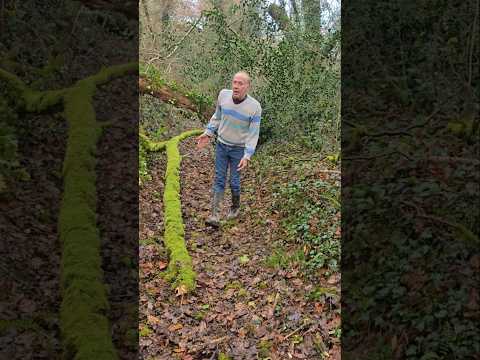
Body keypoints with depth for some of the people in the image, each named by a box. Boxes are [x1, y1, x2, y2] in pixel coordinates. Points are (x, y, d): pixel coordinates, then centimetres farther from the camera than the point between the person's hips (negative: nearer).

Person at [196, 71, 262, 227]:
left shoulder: (254, 107, -24)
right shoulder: (223, 94, -14)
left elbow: (253, 134, -17)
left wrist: (247, 156, -25)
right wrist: (208, 134, 0)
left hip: (239, 149, -3)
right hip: (221, 145, 3)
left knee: (234, 181, 7)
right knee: (219, 180, 2)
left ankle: (235, 207, 35)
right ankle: (215, 216, 4)